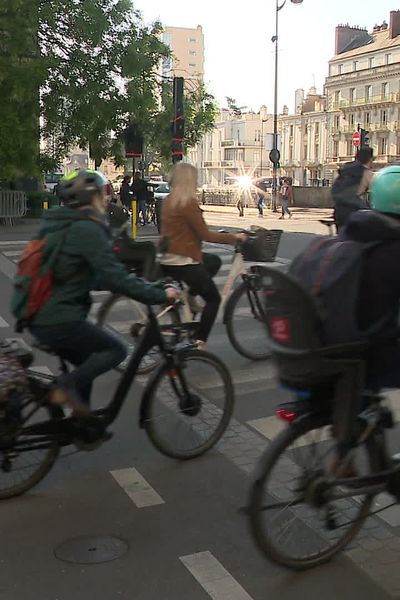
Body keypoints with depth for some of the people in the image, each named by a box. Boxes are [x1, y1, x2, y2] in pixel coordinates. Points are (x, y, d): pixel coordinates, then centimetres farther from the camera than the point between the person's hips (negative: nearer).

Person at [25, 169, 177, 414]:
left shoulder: (56, 225, 14)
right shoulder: (87, 229, -16)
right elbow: (115, 277, -21)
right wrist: (159, 295, -13)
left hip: (38, 318, 9)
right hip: (61, 321, -9)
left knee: (88, 362, 23)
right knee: (115, 350, 3)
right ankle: (67, 385, -11)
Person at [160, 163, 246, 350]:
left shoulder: (169, 201, 9)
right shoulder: (189, 203, -18)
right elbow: (205, 235, -17)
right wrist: (234, 237, -7)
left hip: (168, 259, 8)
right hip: (183, 262, -8)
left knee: (215, 261, 28)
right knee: (213, 298, 9)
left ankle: (188, 296, 15)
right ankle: (200, 341, 6)